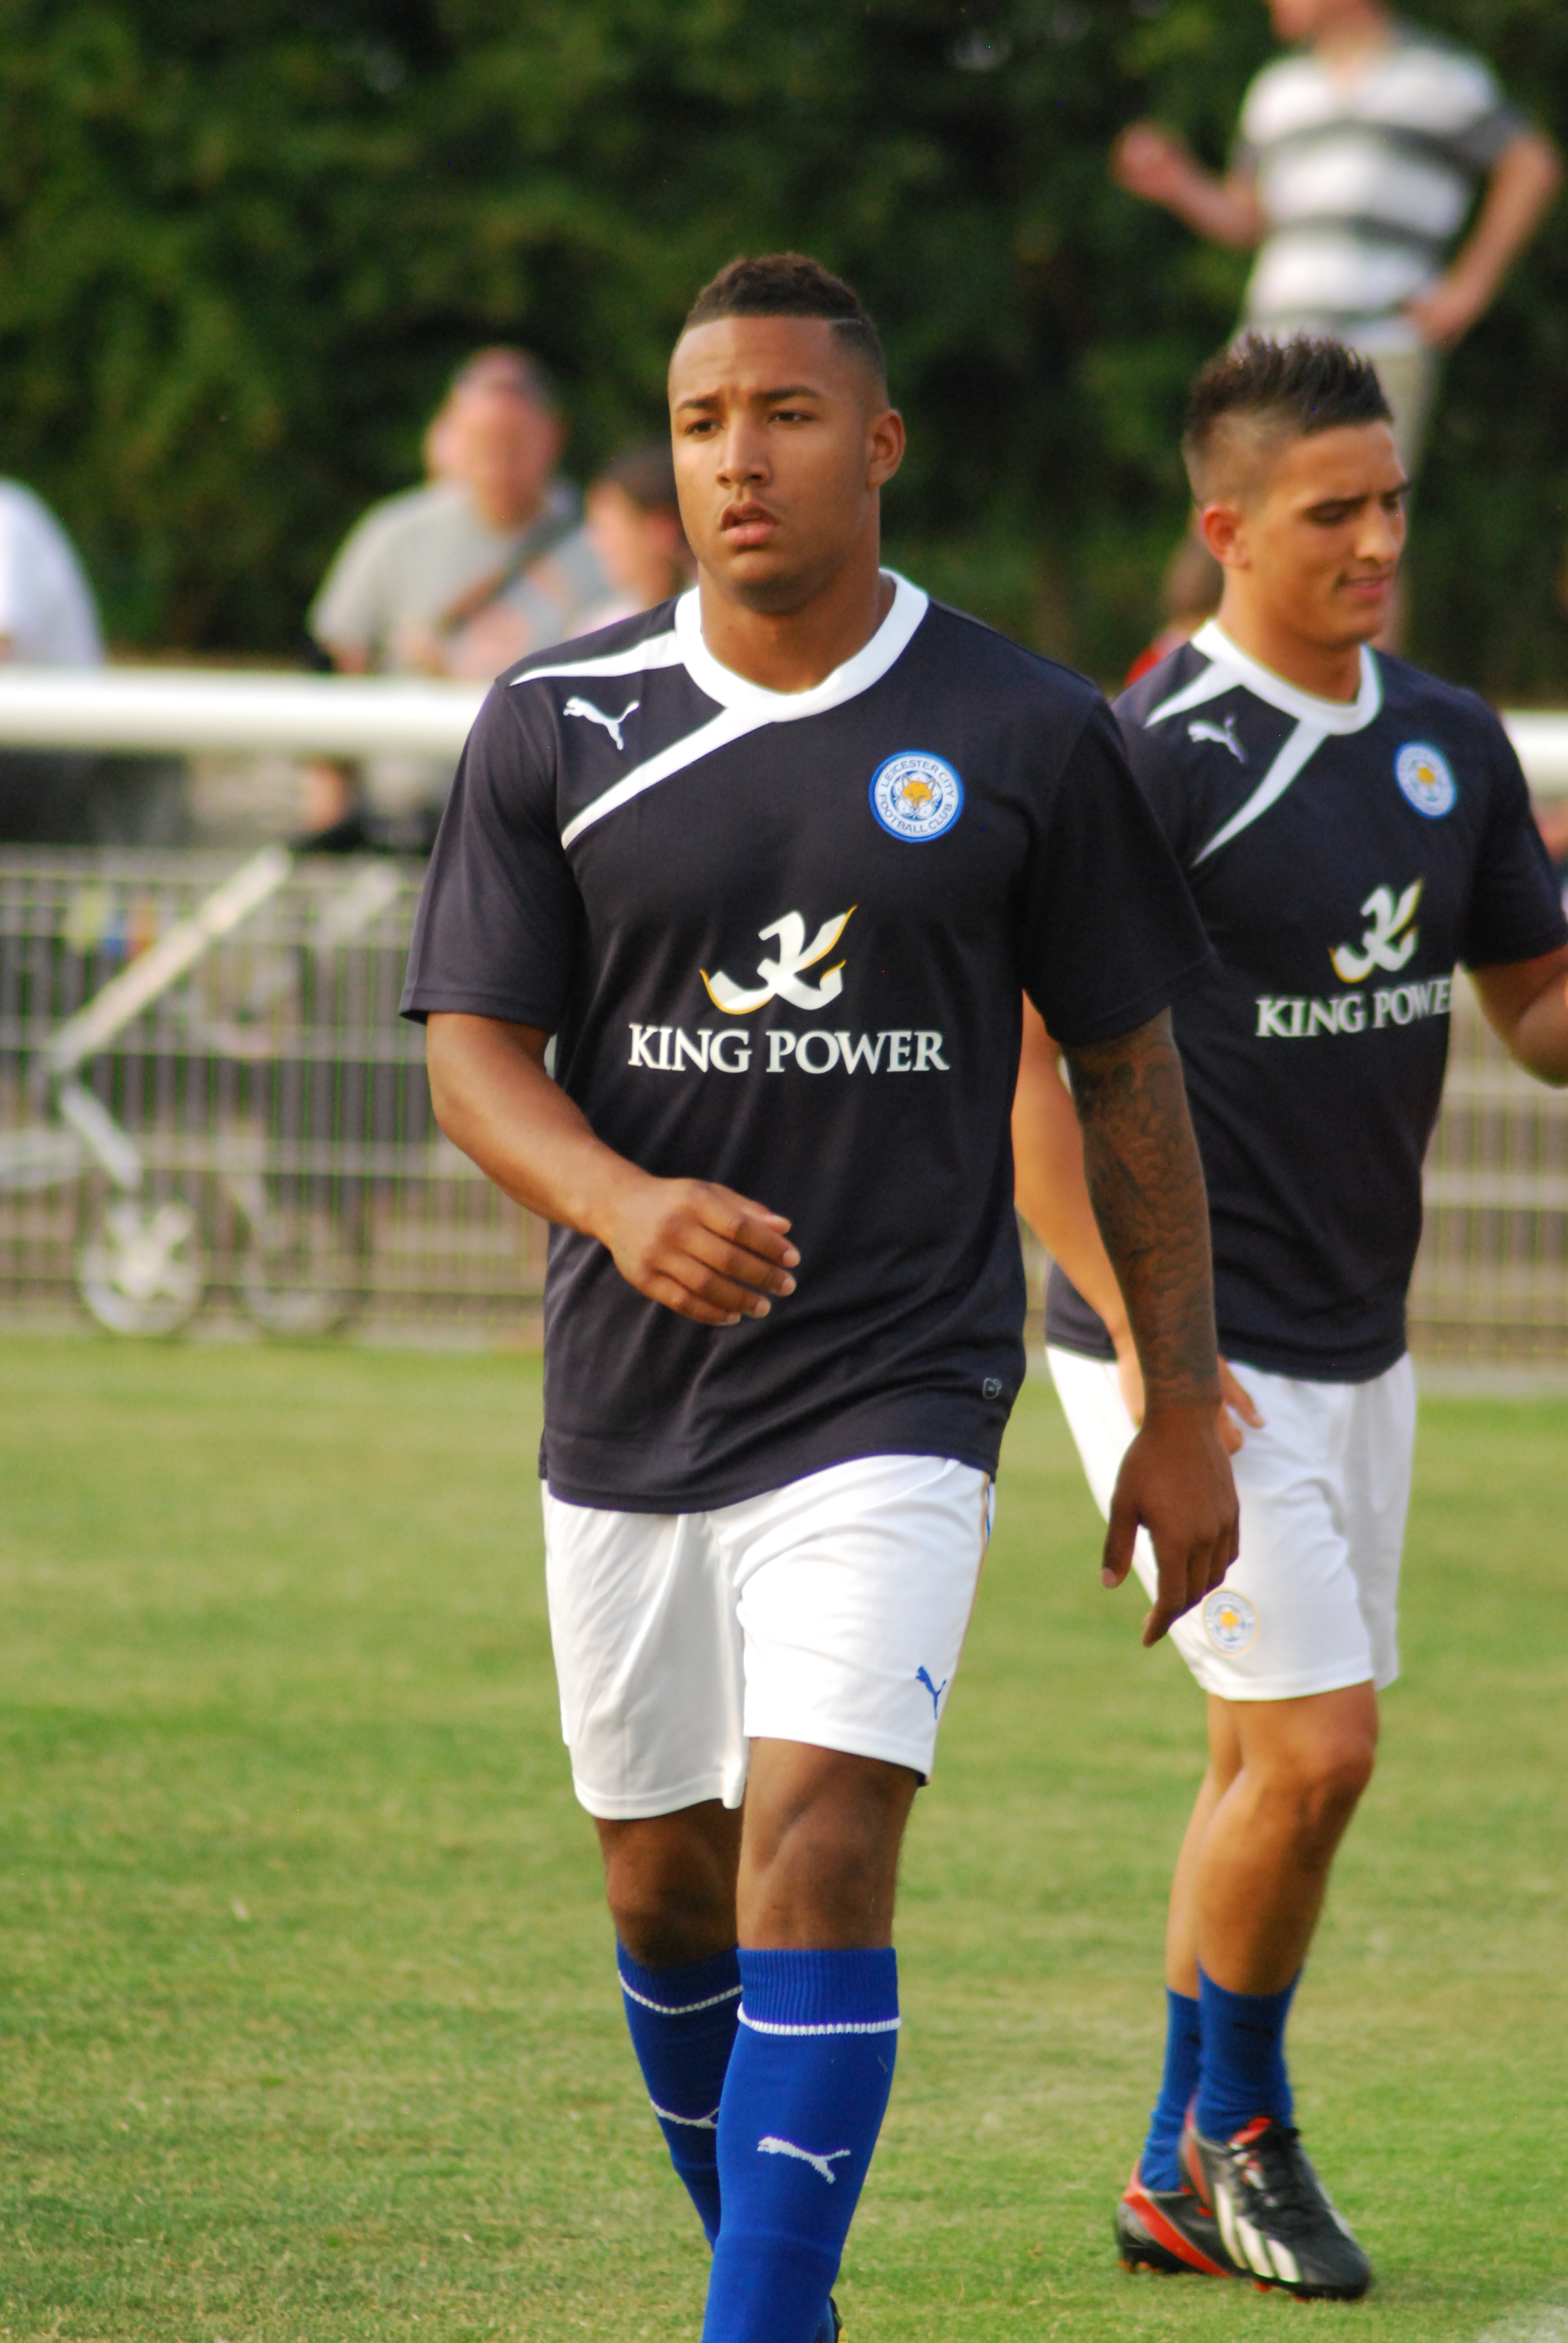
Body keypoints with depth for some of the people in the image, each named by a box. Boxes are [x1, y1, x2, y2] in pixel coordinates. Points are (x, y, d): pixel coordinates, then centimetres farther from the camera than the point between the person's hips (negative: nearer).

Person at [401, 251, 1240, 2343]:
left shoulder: (1029, 736, -1)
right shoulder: (555, 726, 1)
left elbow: (1127, 1074, 6)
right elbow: (474, 1050, 0)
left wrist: (1182, 1407, 6)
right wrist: (624, 1207, -21)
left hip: (895, 1402, -3)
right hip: (627, 1400, 3)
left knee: (817, 1848, -18)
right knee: (665, 1890, 11)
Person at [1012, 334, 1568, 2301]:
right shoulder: (1153, 760, -15)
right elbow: (1021, 1052, -14)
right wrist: (1136, 1331, -19)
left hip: (1357, 1341, 7)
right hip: (1195, 1352, -7)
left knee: (1278, 1759, 11)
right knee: (1312, 1745, -12)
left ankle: (1177, 2180, 21)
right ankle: (1237, 2128, 8)